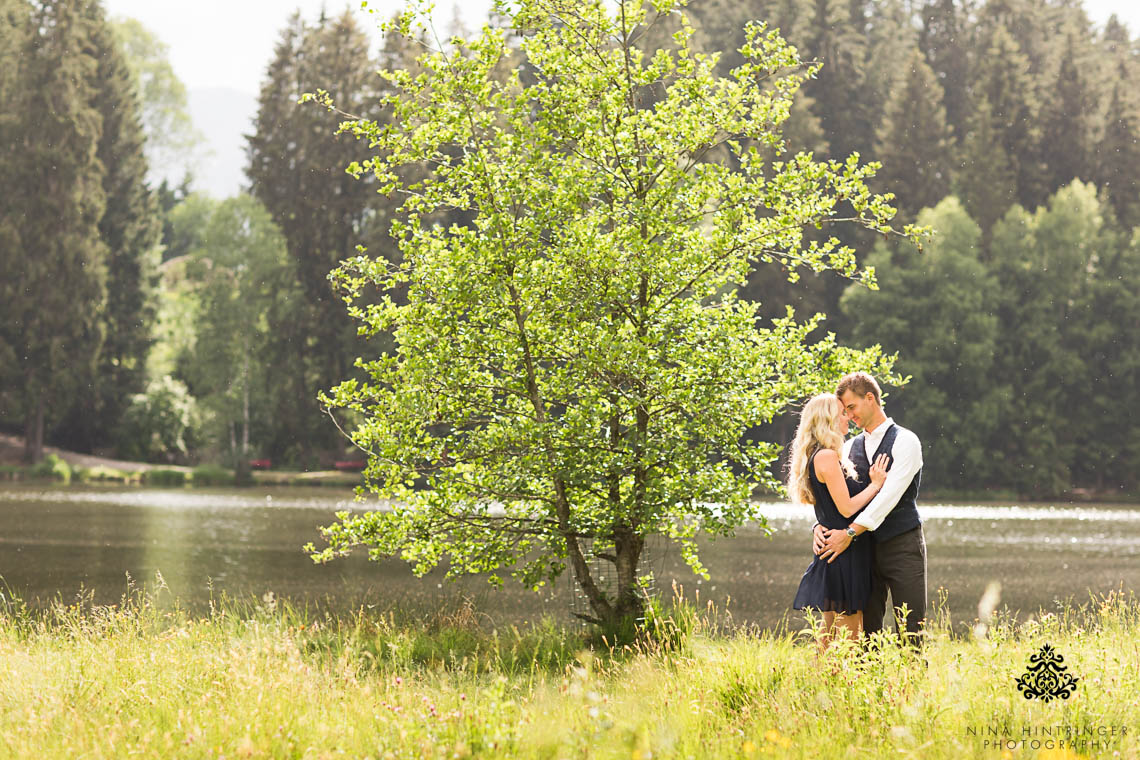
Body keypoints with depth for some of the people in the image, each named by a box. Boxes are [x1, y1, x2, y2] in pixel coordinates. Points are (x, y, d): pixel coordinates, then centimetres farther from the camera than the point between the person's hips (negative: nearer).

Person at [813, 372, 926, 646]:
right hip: (866, 549, 6)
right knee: (866, 627, 3)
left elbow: (890, 494, -17)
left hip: (902, 545, -5)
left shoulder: (905, 441, -5)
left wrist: (850, 533, -24)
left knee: (909, 630, -7)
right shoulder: (850, 447, 14)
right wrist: (820, 527, -13)